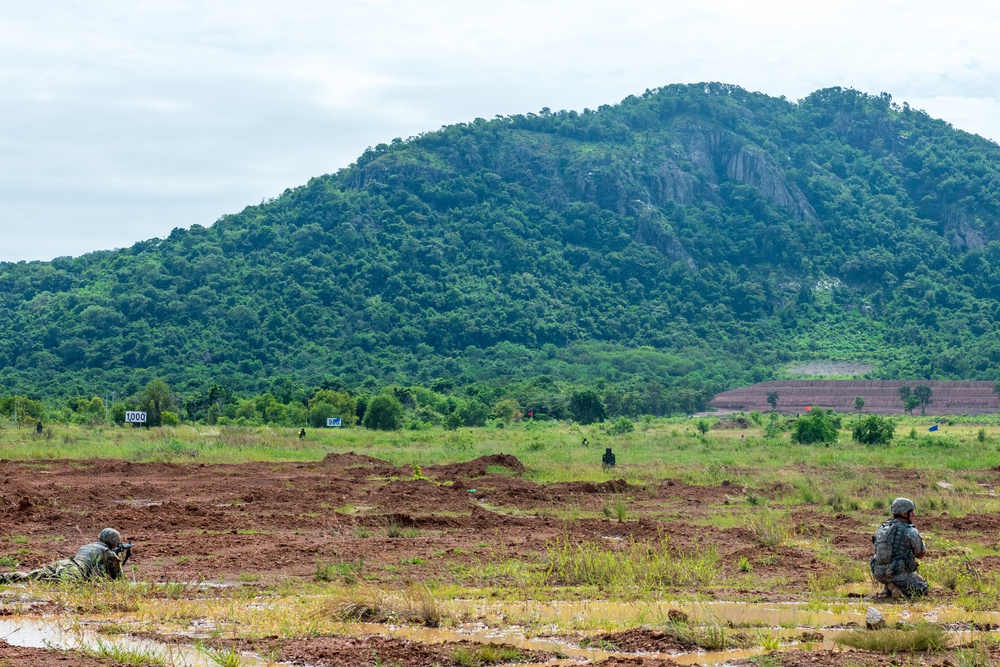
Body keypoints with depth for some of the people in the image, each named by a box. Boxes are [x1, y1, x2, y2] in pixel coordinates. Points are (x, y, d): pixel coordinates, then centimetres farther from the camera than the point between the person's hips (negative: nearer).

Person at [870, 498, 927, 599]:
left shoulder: (881, 528, 10)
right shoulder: (910, 531, -9)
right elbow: (921, 554, 3)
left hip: (878, 574, 6)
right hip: (898, 574, -6)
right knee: (922, 588, 16)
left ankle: (888, 590, 17)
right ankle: (898, 589, -8)